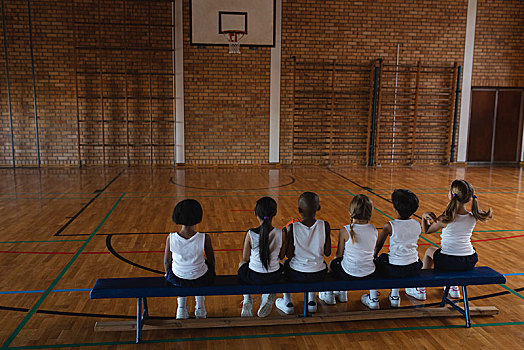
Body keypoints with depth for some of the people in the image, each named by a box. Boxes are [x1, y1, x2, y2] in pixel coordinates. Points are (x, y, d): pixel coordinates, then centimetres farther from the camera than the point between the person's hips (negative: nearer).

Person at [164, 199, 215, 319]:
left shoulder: (171, 238, -20)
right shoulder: (204, 238, -22)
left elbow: (167, 261, -5)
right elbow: (211, 260, -6)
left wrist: (168, 274, 18)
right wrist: (211, 274, 16)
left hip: (177, 278, 1)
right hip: (201, 280, -1)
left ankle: (181, 309, 37)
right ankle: (200, 309, 41)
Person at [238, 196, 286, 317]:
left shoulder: (250, 234, -17)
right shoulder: (281, 234, -13)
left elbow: (245, 258, -5)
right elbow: (281, 256, 2)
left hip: (254, 277, -1)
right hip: (274, 277, 1)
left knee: (242, 263, 34)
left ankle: (247, 300, 22)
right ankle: (267, 295, 17)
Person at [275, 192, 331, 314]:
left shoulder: (292, 228, -18)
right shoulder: (325, 226, -12)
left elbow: (289, 255, -10)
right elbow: (327, 253, -5)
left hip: (297, 275, -2)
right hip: (318, 276, 2)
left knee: (285, 263, 33)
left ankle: (287, 302, 37)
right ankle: (312, 301, 40)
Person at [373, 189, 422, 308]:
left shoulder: (389, 226, -15)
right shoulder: (417, 224, -2)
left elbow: (378, 246, -1)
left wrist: (374, 257, 16)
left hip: (396, 270, -5)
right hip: (414, 269, 5)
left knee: (375, 261, 23)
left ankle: (373, 299, 27)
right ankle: (395, 295, 44)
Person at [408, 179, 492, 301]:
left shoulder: (446, 219, -17)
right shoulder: (473, 218, -6)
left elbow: (426, 230, -1)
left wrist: (424, 216, -3)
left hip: (448, 263, -4)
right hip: (470, 263, 4)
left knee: (430, 251, 28)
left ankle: (420, 289, 33)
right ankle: (454, 287, 46)